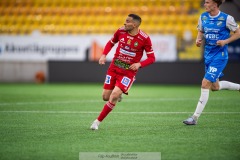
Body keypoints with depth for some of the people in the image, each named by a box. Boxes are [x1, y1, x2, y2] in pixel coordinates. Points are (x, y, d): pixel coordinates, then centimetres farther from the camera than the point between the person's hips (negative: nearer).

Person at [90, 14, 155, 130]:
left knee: (114, 96, -20)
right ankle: (118, 94, 37)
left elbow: (151, 58, -7)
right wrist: (104, 55, -3)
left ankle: (98, 121, -7)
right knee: (106, 97, 0)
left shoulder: (144, 38, -14)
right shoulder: (121, 31, -5)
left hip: (129, 71, -4)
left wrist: (139, 64, -24)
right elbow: (111, 43, 14)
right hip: (114, 67, 4)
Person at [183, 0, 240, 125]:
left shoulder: (226, 18, -13)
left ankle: (195, 117, -9)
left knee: (205, 84, -14)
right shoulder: (203, 17, 3)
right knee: (215, 87, 16)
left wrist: (226, 41, -18)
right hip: (208, 55, 7)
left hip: (219, 57, -7)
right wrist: (198, 39, -3)